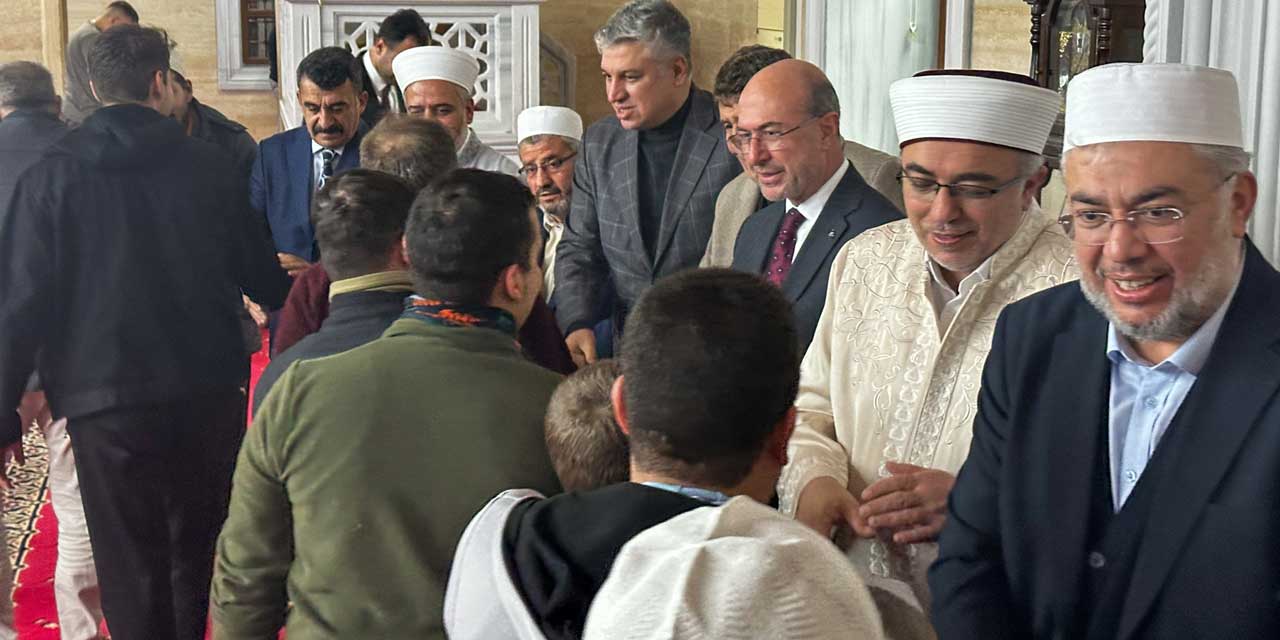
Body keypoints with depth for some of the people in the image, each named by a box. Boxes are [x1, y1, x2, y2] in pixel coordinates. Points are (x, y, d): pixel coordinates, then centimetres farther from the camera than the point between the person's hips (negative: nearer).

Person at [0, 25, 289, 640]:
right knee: (202, 556, 17)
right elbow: (260, 274, 7)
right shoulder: (208, 165, 0)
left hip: (106, 404, -2)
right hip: (210, 397, 2)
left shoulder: (51, 176, -3)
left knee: (133, 571, 7)